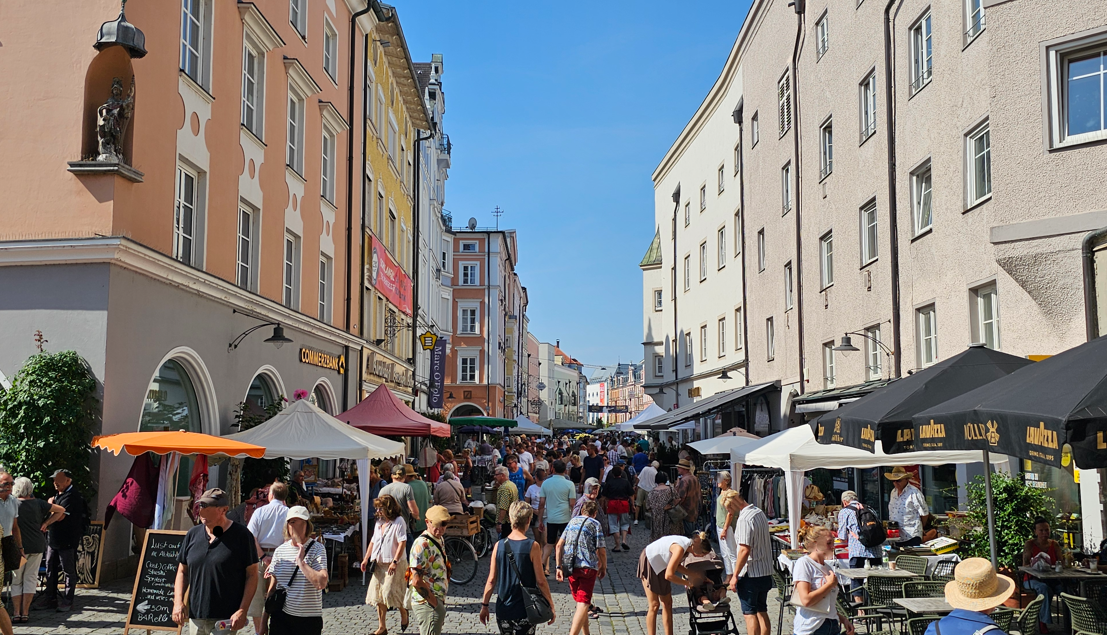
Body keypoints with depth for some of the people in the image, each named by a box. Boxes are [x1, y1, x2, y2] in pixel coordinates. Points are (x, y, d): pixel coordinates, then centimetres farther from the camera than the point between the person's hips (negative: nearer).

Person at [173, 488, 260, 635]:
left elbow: (252, 575, -6)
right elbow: (182, 572, 16)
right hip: (195, 617, 6)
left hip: (225, 619, -5)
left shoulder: (241, 535, -6)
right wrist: (178, 602, 1)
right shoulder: (193, 534, 9)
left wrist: (242, 610, -13)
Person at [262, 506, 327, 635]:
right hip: (281, 616, 3)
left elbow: (321, 583, -20)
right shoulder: (280, 551, 6)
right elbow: (271, 586, 12)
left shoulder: (317, 548, -6)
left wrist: (301, 561, -20)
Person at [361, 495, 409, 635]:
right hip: (379, 564, 8)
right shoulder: (379, 522, 13)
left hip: (394, 564, -8)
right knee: (378, 594, 5)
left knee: (390, 592, -11)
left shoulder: (398, 521, -11)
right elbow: (373, 541, 21)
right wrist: (366, 559, 15)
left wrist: (395, 562, -24)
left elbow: (402, 543, -18)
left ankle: (404, 613, 20)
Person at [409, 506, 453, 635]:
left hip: (437, 602, 10)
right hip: (428, 604, -10)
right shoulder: (422, 544, -18)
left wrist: (441, 601, 14)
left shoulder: (439, 540, 12)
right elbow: (416, 581, -23)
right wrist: (434, 602, -17)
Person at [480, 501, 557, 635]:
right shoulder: (532, 546, -13)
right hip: (525, 612, -4)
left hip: (502, 610, 4)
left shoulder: (499, 546, -3)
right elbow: (540, 581, -11)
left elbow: (491, 580, 0)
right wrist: (551, 607, -1)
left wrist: (484, 605, 11)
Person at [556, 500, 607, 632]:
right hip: (588, 567, -5)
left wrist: (559, 567, 7)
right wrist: (603, 568, 11)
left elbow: (559, 545, 8)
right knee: (583, 604, -9)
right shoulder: (595, 524, 3)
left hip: (570, 566, 5)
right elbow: (601, 551, -4)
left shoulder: (572, 521, 16)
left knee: (580, 601, 20)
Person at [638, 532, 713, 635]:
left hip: (660, 564, 9)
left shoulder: (688, 545, -5)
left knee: (667, 603, 9)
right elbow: (668, 575, -31)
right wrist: (687, 583, -20)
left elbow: (676, 565, 4)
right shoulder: (680, 548, -31)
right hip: (648, 562, -9)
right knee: (654, 605, -8)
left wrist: (693, 574, -8)